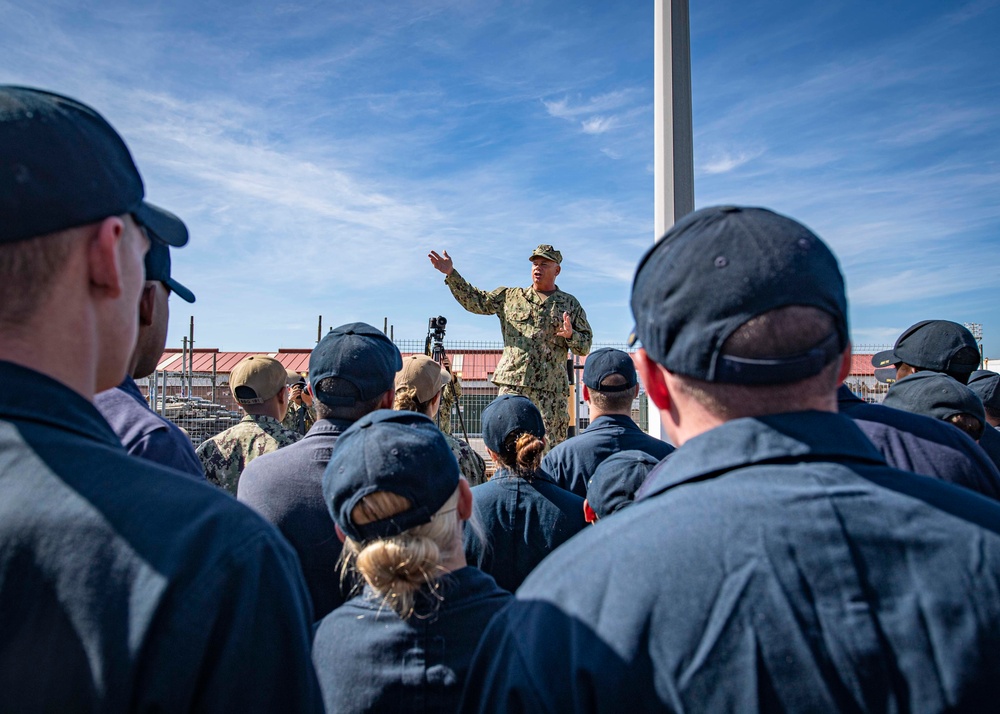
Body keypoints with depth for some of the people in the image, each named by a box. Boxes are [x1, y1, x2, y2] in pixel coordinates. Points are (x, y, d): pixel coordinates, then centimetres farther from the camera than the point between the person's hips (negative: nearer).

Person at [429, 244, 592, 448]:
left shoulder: (570, 304, 13)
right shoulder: (510, 296, 14)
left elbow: (586, 345, 12)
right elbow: (474, 301, 10)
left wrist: (570, 335, -10)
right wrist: (451, 274, 1)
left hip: (552, 388, 0)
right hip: (513, 384, 0)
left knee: (552, 449, 3)